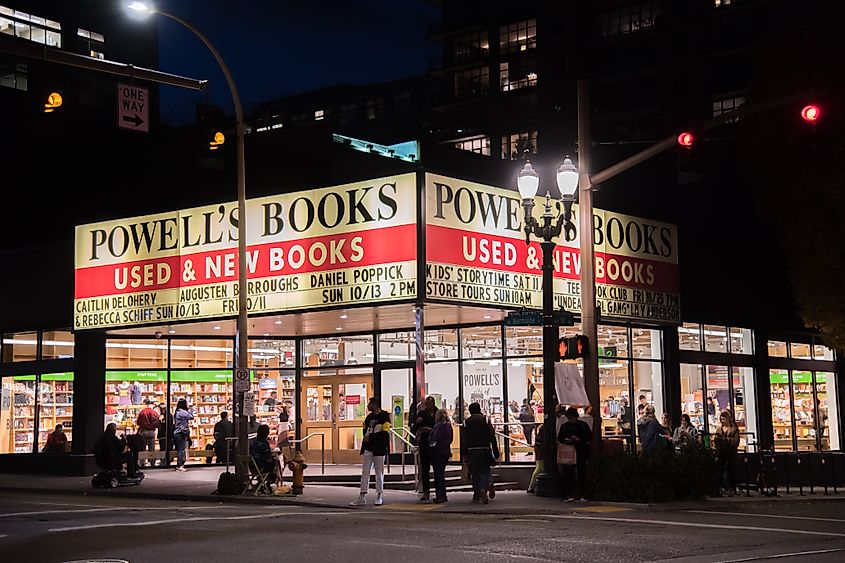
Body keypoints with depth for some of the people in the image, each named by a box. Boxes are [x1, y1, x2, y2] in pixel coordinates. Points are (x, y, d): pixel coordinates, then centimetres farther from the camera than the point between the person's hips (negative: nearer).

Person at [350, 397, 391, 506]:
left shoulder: (384, 416, -7)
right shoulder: (369, 417, 14)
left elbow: (384, 433, -14)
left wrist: (370, 437, -12)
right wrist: (366, 437, 1)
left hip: (379, 449, -6)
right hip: (368, 448, 6)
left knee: (379, 473, 1)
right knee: (365, 472, 4)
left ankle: (380, 496, 10)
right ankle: (362, 496, 6)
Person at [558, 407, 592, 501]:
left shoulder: (583, 425, 7)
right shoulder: (564, 426, 13)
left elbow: (590, 437, 6)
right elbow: (559, 438, 15)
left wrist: (579, 439, -9)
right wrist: (566, 440, -6)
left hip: (581, 452, -1)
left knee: (581, 473, -2)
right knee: (569, 474, -4)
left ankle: (580, 494, 3)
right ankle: (569, 494, -2)